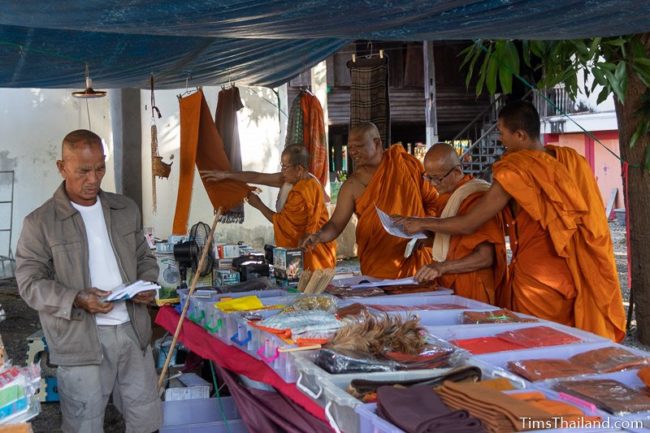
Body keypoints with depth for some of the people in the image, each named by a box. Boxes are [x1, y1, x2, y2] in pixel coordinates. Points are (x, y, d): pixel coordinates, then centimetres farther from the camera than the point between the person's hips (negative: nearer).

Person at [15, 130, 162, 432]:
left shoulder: (126, 209, 9)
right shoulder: (40, 222, -5)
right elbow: (30, 283, -8)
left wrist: (147, 285, -5)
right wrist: (77, 300, -23)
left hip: (132, 330, 4)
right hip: (79, 339, -4)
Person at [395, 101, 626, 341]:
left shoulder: (516, 170, -13)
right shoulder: (572, 160, 3)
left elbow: (468, 224, -9)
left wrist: (421, 224, 3)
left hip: (537, 275, -6)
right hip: (578, 275, 6)